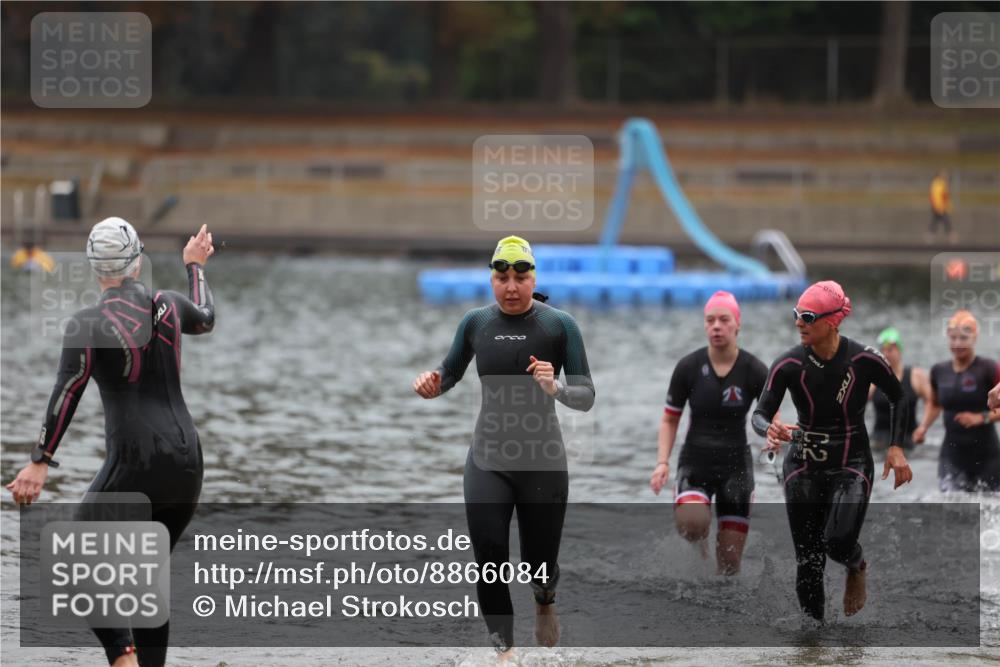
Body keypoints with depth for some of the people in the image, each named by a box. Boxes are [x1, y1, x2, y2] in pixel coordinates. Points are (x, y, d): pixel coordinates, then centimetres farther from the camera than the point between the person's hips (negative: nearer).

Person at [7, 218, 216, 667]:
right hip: (188, 461, 5)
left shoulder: (88, 324, -6)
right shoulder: (169, 306, 9)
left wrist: (40, 462, -20)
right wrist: (194, 266, 50)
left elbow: (67, 393, -17)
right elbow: (206, 319, 33)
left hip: (135, 463, -5)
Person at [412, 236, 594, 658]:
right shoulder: (476, 323, 0)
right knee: (489, 563, -10)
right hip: (488, 461, 2)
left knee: (540, 567, 7)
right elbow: (450, 373, 16)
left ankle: (544, 601, 44)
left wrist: (556, 389, -28)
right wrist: (432, 385, -7)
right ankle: (503, 650, 6)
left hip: (543, 463, -2)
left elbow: (586, 397, -7)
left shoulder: (560, 325, -8)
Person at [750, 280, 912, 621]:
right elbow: (760, 414, -17)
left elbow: (898, 397, 3)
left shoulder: (865, 360, -14)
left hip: (852, 466, -2)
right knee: (808, 564, -1)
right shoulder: (788, 365, -13)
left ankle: (856, 567, 13)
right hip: (804, 467, 2)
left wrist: (896, 447, -6)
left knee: (838, 543, -23)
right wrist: (770, 430, -40)